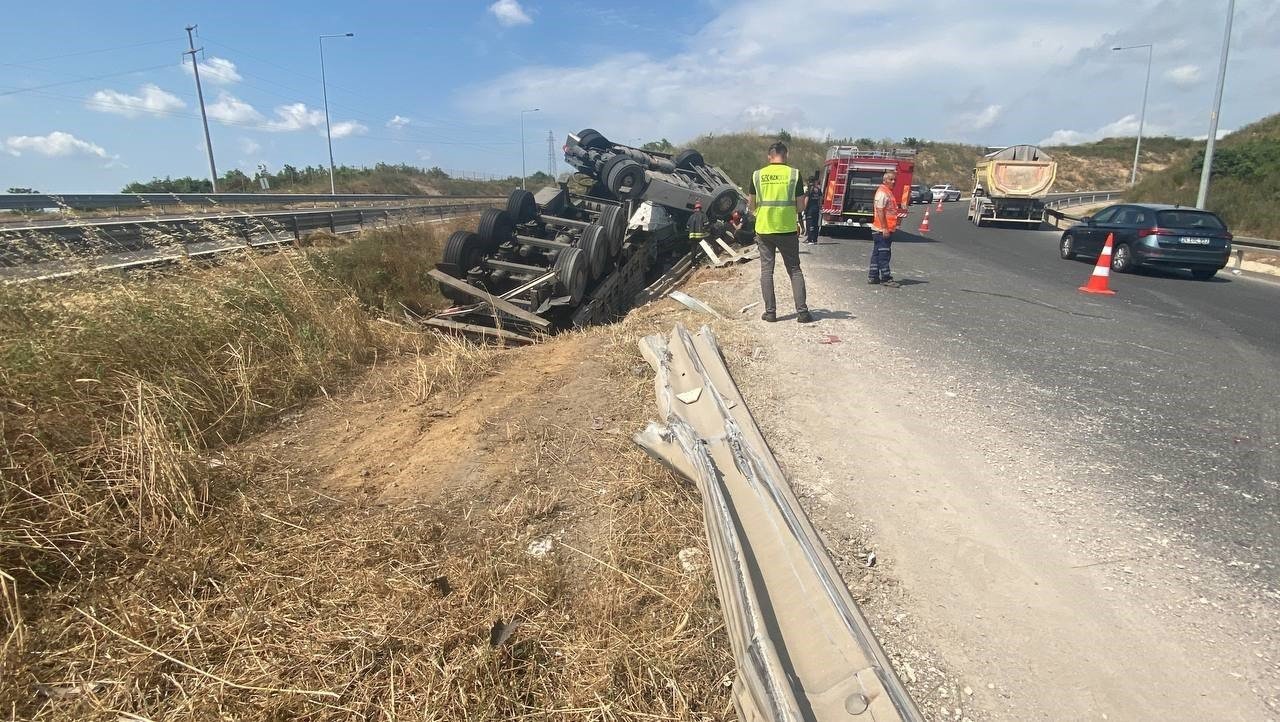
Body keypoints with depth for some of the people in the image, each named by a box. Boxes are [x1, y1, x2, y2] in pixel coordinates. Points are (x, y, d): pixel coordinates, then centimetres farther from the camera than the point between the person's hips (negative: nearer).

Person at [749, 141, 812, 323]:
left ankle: (770, 312, 7)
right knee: (794, 270, 7)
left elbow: (751, 206, 5)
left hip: (764, 229, 1)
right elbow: (801, 206, 0)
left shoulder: (757, 175, 0)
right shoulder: (794, 174, -2)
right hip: (788, 230, -1)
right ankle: (802, 311, 4)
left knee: (766, 270, 8)